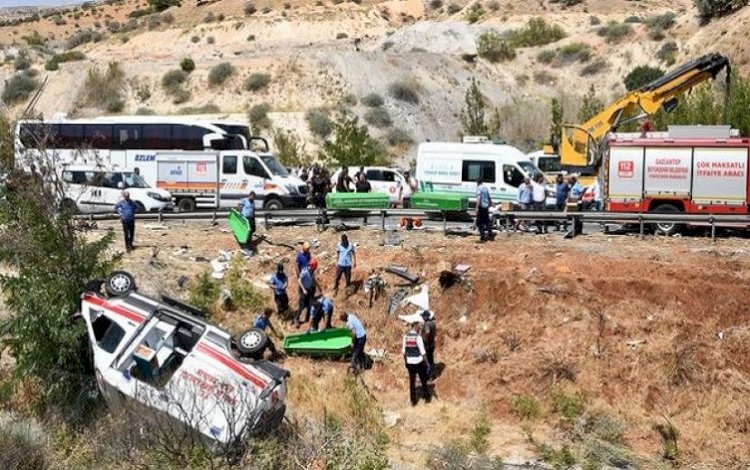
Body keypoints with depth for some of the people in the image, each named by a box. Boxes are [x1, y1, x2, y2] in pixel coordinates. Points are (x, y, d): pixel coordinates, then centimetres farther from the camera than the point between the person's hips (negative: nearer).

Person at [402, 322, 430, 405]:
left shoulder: (405, 336, -1)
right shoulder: (418, 337, -16)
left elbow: (403, 351, 6)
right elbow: (423, 351, -15)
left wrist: (405, 361, 18)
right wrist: (426, 362, -6)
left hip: (410, 362, 4)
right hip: (419, 361, -4)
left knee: (412, 381, 12)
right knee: (423, 380, 14)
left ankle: (413, 400, 16)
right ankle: (427, 397, 25)